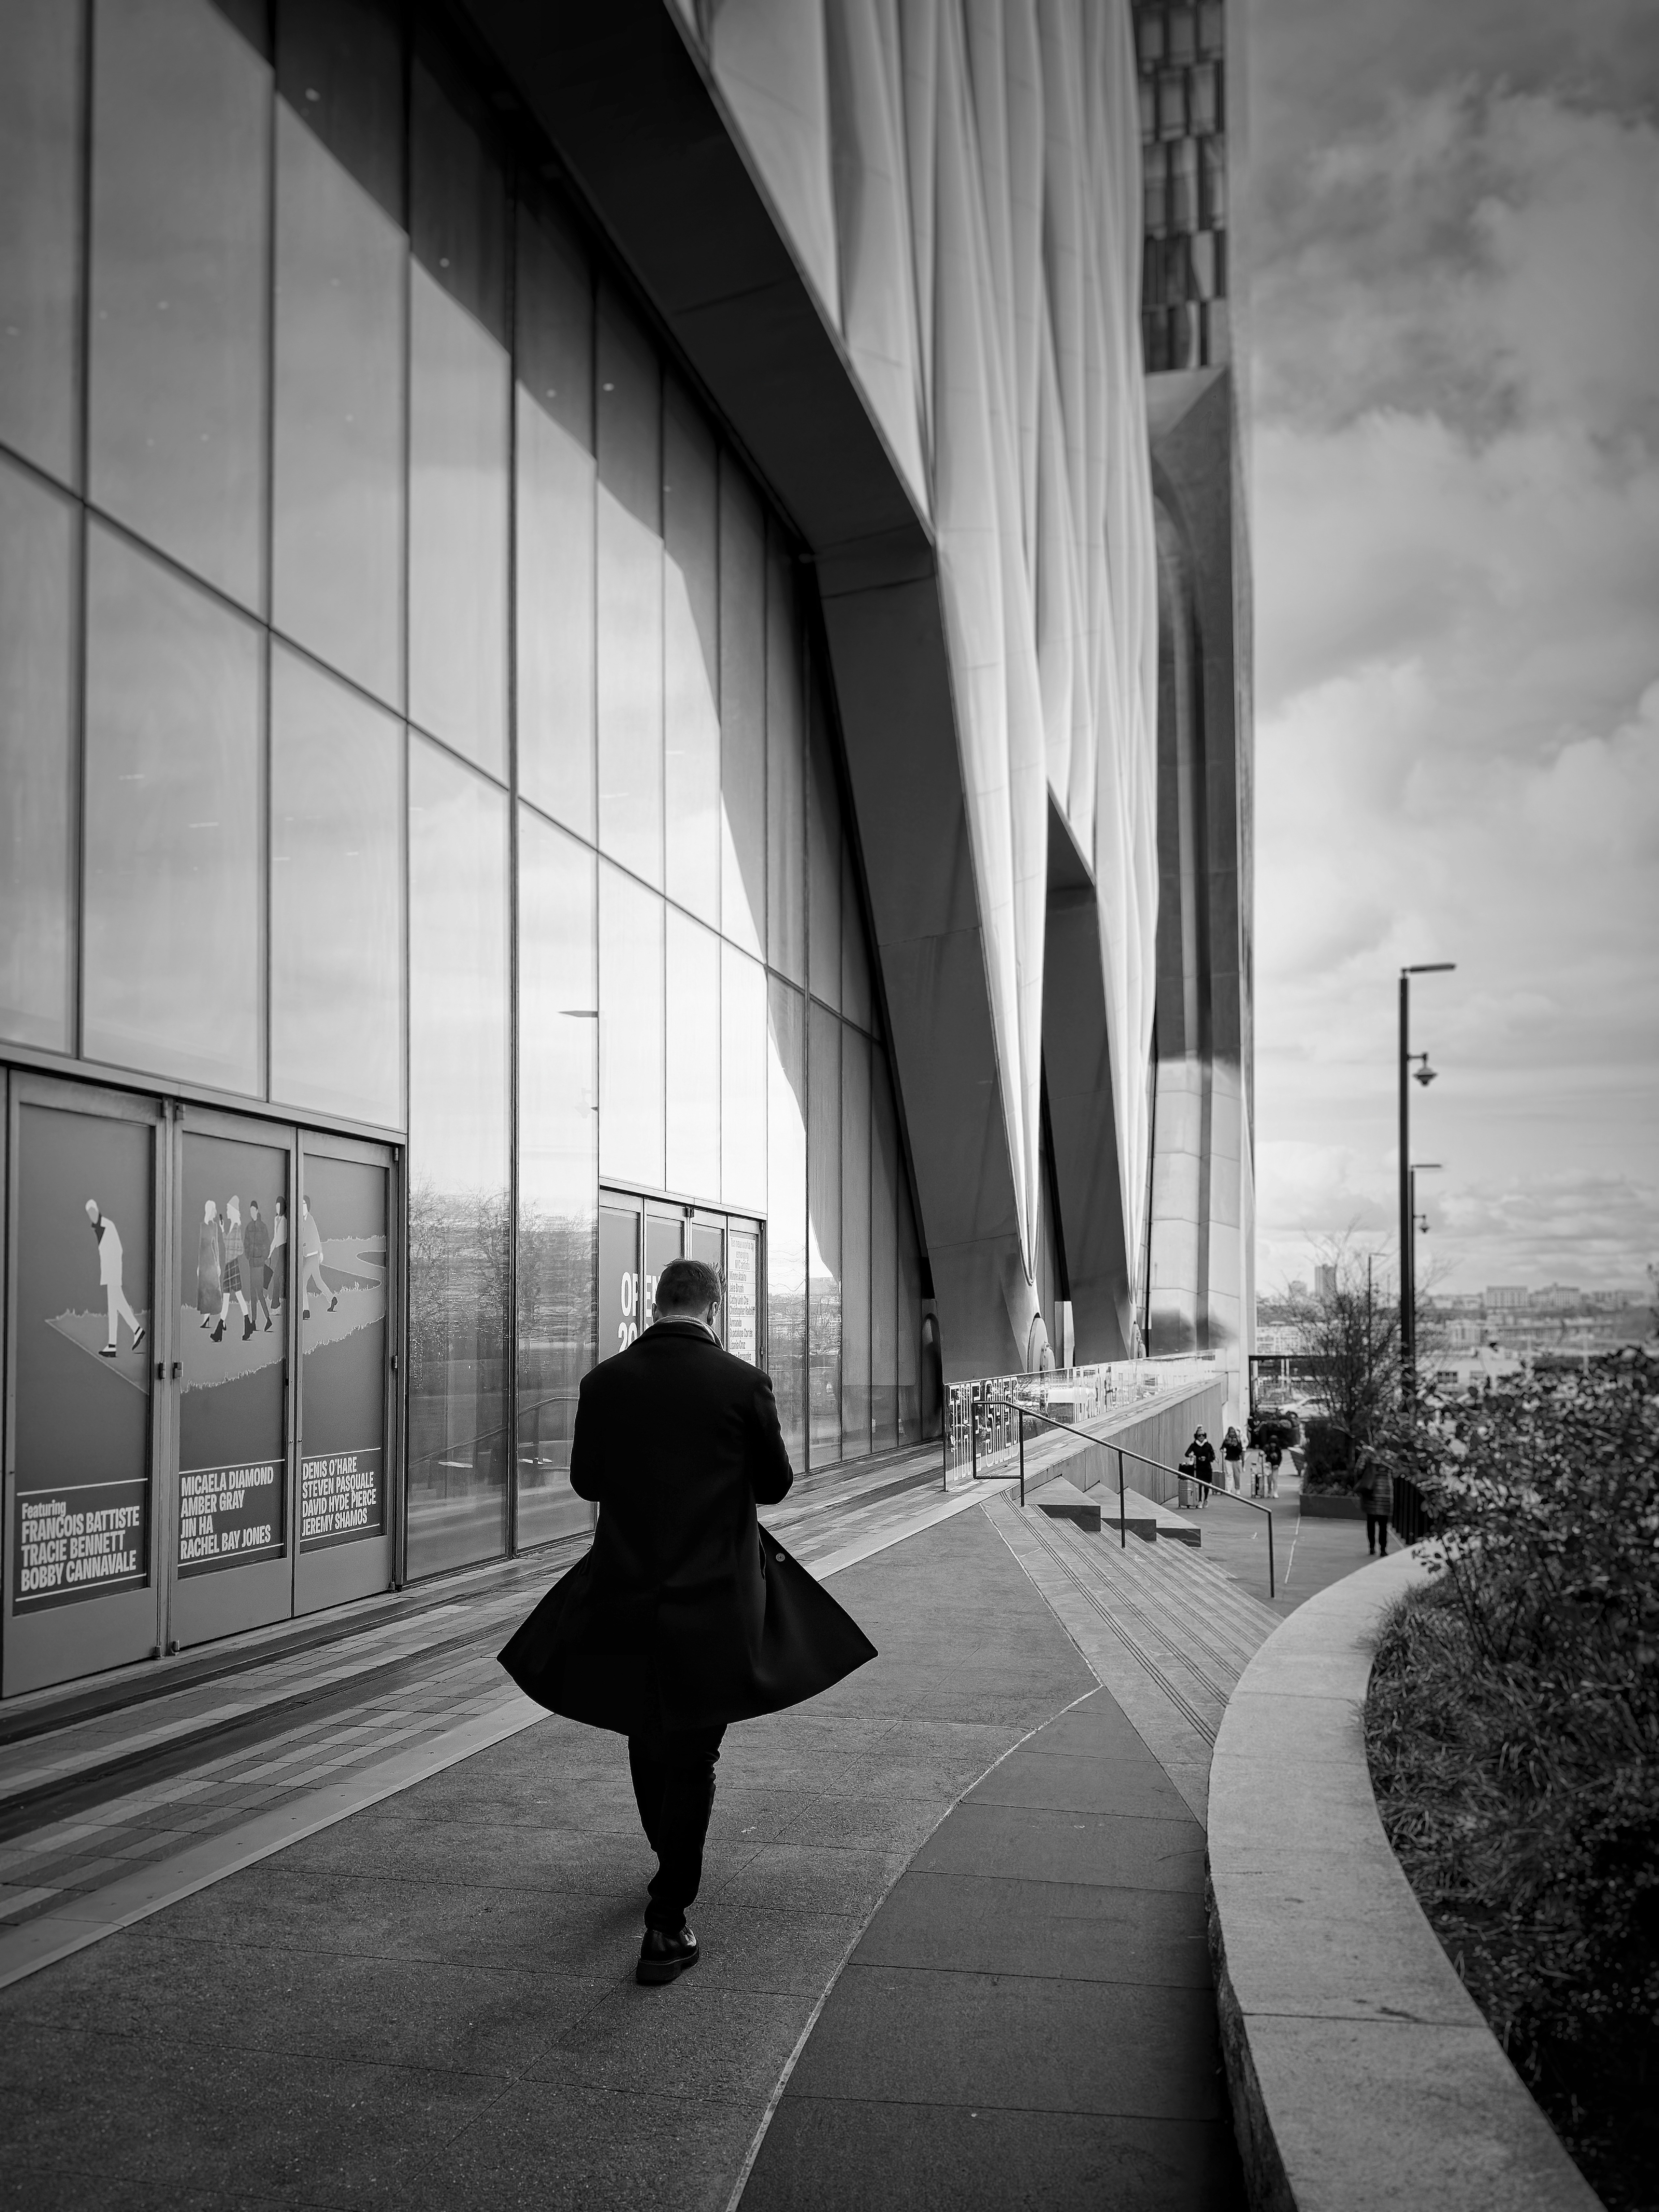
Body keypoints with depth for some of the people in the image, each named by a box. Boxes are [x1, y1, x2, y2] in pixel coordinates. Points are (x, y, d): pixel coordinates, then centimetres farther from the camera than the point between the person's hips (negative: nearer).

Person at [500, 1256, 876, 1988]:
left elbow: (586, 1480, 4)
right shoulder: (743, 1383, -12)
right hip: (715, 1595, -3)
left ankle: (674, 1862, 43)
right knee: (693, 1749, 6)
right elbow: (776, 1484, -2)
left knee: (647, 1734, 23)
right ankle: (665, 1924, 5)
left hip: (626, 1588, 3)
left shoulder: (605, 1381, -5)